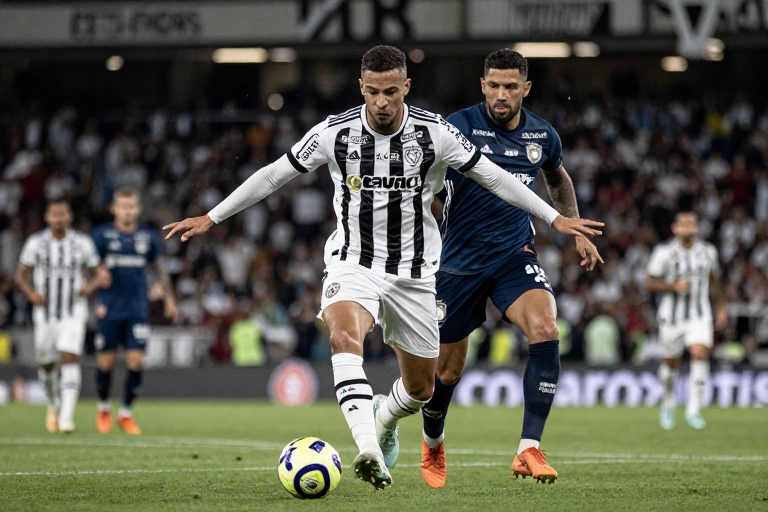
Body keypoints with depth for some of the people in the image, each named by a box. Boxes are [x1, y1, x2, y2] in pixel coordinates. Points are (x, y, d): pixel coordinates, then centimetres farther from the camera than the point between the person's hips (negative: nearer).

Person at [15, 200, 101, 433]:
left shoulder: (83, 243, -3)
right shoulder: (35, 243, -2)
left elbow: (94, 275, 7)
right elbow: (21, 274, 6)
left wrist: (89, 287, -15)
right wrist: (31, 294, -13)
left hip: (74, 312, -2)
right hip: (45, 314, 2)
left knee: (69, 359, -18)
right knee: (46, 364, 9)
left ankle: (67, 415, -22)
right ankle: (54, 405, 38)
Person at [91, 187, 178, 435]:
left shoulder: (147, 236, 7)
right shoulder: (102, 234, 0)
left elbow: (159, 266, 19)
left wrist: (169, 298, 19)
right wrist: (98, 273, -20)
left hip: (138, 310, 1)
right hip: (109, 310, -1)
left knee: (136, 362, -7)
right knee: (106, 363, 2)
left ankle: (126, 412, 6)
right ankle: (104, 408, 26)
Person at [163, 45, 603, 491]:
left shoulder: (435, 133, -10)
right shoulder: (334, 133, -10)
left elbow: (493, 177, -1)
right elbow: (273, 176, 1)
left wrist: (555, 218, -3)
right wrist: (210, 218, 3)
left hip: (414, 272, 2)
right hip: (354, 264, -2)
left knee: (420, 388, 8)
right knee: (344, 334, -35)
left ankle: (384, 419, 45)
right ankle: (369, 449, -46)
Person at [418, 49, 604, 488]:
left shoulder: (542, 135, 2)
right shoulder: (460, 127, -12)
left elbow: (558, 180, 24)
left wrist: (578, 232, 22)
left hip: (515, 256, 2)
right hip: (460, 263, -2)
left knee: (546, 329, -26)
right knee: (448, 370, 7)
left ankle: (529, 451, -25)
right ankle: (433, 443, 41)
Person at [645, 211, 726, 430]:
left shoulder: (707, 252, 4)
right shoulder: (664, 252, -8)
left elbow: (714, 282, 19)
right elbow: (649, 283, -5)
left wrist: (721, 308, 17)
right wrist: (674, 286, -20)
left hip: (699, 317, 1)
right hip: (672, 317, -1)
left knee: (700, 354, -18)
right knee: (671, 363, 9)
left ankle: (693, 410, -14)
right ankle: (668, 403, 36)